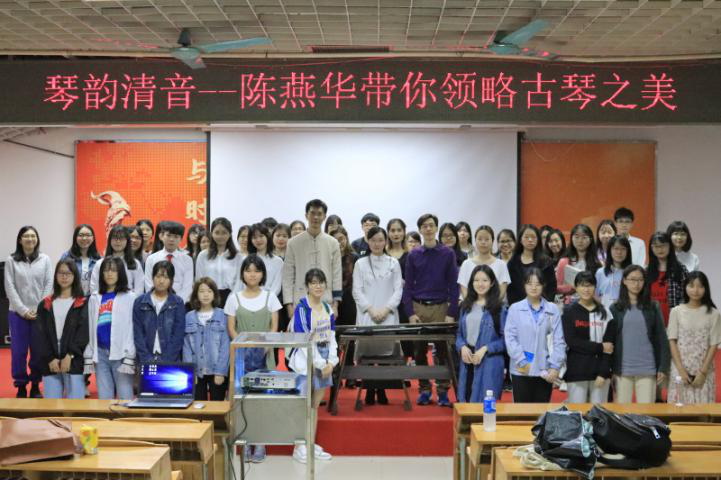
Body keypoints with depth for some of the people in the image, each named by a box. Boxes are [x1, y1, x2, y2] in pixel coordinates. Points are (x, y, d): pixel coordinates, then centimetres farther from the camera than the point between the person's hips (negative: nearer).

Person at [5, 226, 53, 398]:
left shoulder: (45, 260, 5)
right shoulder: (11, 261, 2)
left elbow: (49, 285, 2)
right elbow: (10, 288, -2)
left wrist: (40, 309, -8)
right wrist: (23, 310, -10)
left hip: (40, 313, 1)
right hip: (18, 313, -1)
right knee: (19, 351, 2)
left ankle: (36, 385, 16)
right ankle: (21, 386, 13)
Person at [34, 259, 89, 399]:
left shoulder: (83, 304, 5)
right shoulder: (45, 304, 14)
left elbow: (84, 332, -4)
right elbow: (40, 334, 7)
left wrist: (70, 356, -14)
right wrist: (50, 359, -5)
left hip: (74, 362, -3)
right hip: (50, 363, 3)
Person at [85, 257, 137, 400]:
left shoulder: (130, 298, 0)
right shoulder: (94, 299, 14)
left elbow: (132, 329, -6)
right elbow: (90, 329, 13)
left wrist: (129, 358, -13)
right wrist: (88, 357, 7)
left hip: (120, 354, -4)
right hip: (100, 353, 4)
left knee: (125, 398, -4)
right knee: (104, 399, 7)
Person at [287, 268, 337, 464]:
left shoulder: (327, 308, 8)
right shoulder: (302, 308, -12)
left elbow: (331, 336, 10)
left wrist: (331, 362, -2)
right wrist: (320, 364, -14)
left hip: (325, 359, 6)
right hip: (305, 360, -6)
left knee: (316, 405, 12)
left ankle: (312, 445, 20)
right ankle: (299, 448, 6)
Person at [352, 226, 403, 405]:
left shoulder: (393, 263, 8)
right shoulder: (361, 263, 7)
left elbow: (398, 290, 4)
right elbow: (357, 291, 2)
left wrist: (386, 309, -8)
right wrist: (371, 310, -9)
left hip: (388, 315, 0)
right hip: (366, 315, 0)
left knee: (386, 349, -5)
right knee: (367, 350, -5)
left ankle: (381, 390, 6)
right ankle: (369, 390, 4)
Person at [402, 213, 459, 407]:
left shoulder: (447, 254, 2)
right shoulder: (413, 255, 6)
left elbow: (453, 285, 1)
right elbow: (408, 286, 5)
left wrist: (451, 313, -6)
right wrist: (410, 313, -4)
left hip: (440, 308, -1)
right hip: (418, 307, 2)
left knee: (442, 350, 0)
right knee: (420, 351, 5)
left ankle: (443, 391, 9)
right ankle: (424, 389, 15)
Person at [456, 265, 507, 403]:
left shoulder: (499, 308, -4)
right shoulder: (466, 306, 12)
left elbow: (505, 339, -6)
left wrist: (485, 349, -15)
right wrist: (462, 347, -4)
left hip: (489, 363, -5)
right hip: (467, 362, 5)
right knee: (466, 400, 9)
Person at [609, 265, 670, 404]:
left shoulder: (653, 307, 5)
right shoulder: (616, 308, 5)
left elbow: (661, 339, 5)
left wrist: (663, 367, 0)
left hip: (647, 369, 0)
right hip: (622, 369, 0)